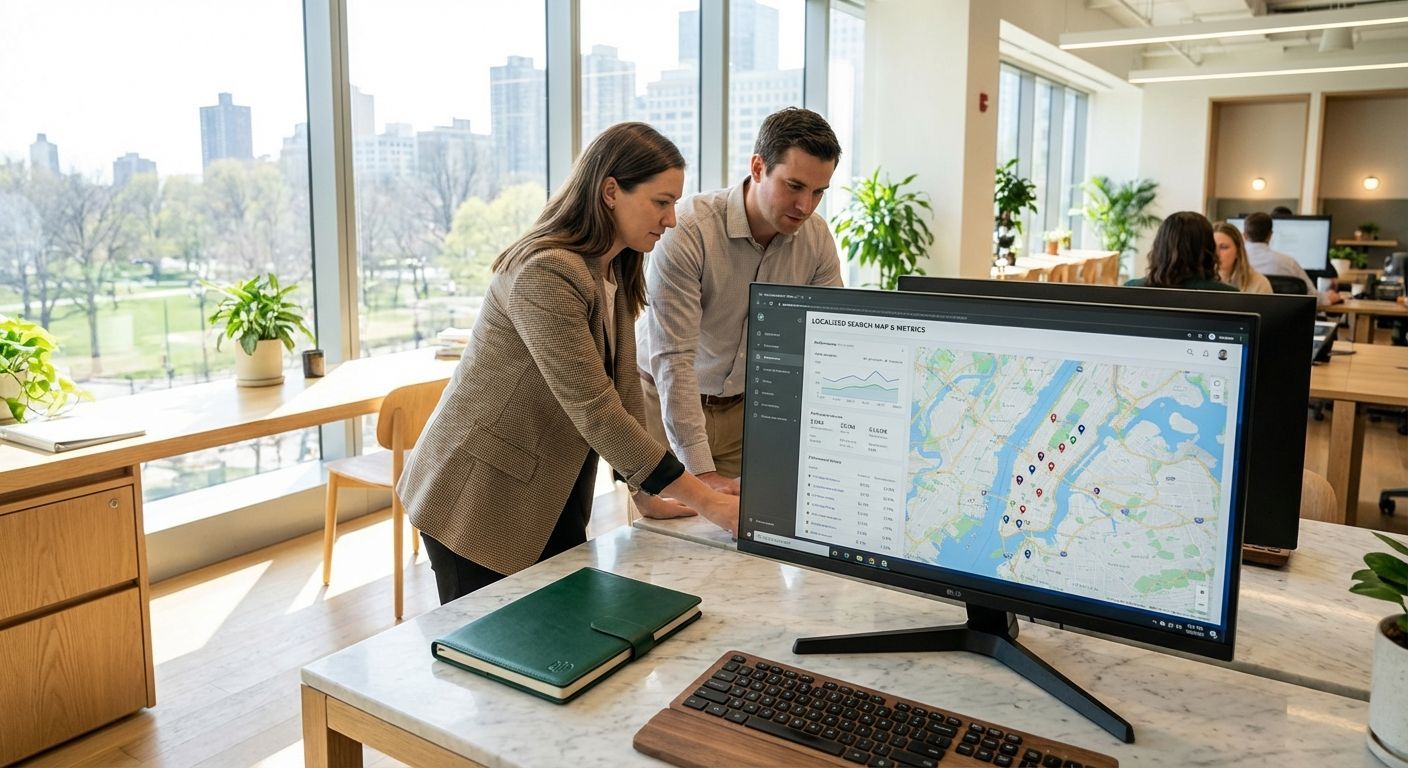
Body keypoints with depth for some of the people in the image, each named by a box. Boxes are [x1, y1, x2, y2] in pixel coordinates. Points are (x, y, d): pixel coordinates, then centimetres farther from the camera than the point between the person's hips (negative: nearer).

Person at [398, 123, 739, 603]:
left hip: (550, 496, 8)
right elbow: (595, 410, -28)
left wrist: (649, 493, 1)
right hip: (479, 498, -8)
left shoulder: (616, 272, 4)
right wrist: (705, 501, -24)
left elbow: (623, 386, 6)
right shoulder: (545, 273, -25)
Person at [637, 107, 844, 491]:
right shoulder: (687, 232, -26)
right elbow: (673, 357, -29)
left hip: (746, 404, 4)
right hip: (666, 398, -4)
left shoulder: (817, 238, -9)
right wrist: (702, 472, -32)